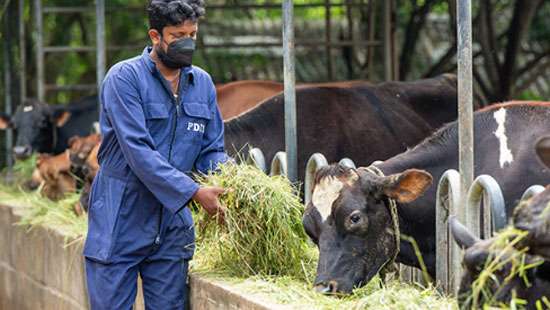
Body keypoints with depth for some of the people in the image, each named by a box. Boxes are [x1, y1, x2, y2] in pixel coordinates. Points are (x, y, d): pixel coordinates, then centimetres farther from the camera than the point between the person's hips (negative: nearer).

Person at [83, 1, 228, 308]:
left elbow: (212, 150, 11)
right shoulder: (125, 77, -11)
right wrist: (195, 192, -25)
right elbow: (137, 150, -20)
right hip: (121, 223, -5)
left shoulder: (203, 83, 8)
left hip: (172, 225, 5)